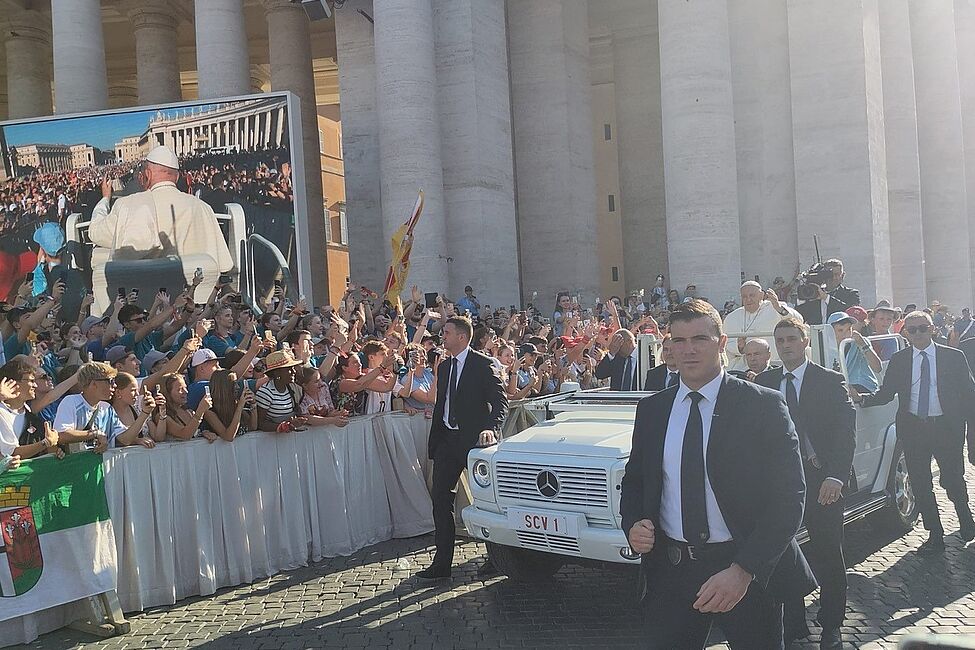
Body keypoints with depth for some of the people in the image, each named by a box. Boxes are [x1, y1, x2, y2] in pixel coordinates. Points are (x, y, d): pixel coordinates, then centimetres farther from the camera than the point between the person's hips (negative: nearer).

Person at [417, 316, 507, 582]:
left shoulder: (483, 365, -9)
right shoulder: (444, 366, 14)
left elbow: (500, 401, -13)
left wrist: (491, 428, -29)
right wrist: (434, 443, 15)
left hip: (474, 439, -7)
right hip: (447, 440, 7)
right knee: (440, 497, 4)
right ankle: (442, 563, 10)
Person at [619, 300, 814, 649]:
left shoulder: (764, 406, -8)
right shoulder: (651, 409, 5)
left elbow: (789, 498, -12)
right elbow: (634, 481, 15)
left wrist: (743, 571, -21)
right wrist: (633, 525, -7)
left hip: (750, 571, -3)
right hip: (669, 570, 3)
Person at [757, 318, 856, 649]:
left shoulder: (831, 381, -3)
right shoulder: (764, 382, 7)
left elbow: (846, 431, -11)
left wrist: (836, 476, -23)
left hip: (822, 481, -3)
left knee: (829, 555, 8)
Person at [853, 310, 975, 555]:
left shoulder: (954, 357, -1)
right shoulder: (898, 361, 4)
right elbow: (885, 394, 2)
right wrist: (862, 398, -18)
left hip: (947, 427, -2)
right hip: (913, 429, 2)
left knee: (953, 480, 7)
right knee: (920, 485, 7)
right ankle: (935, 535, 23)